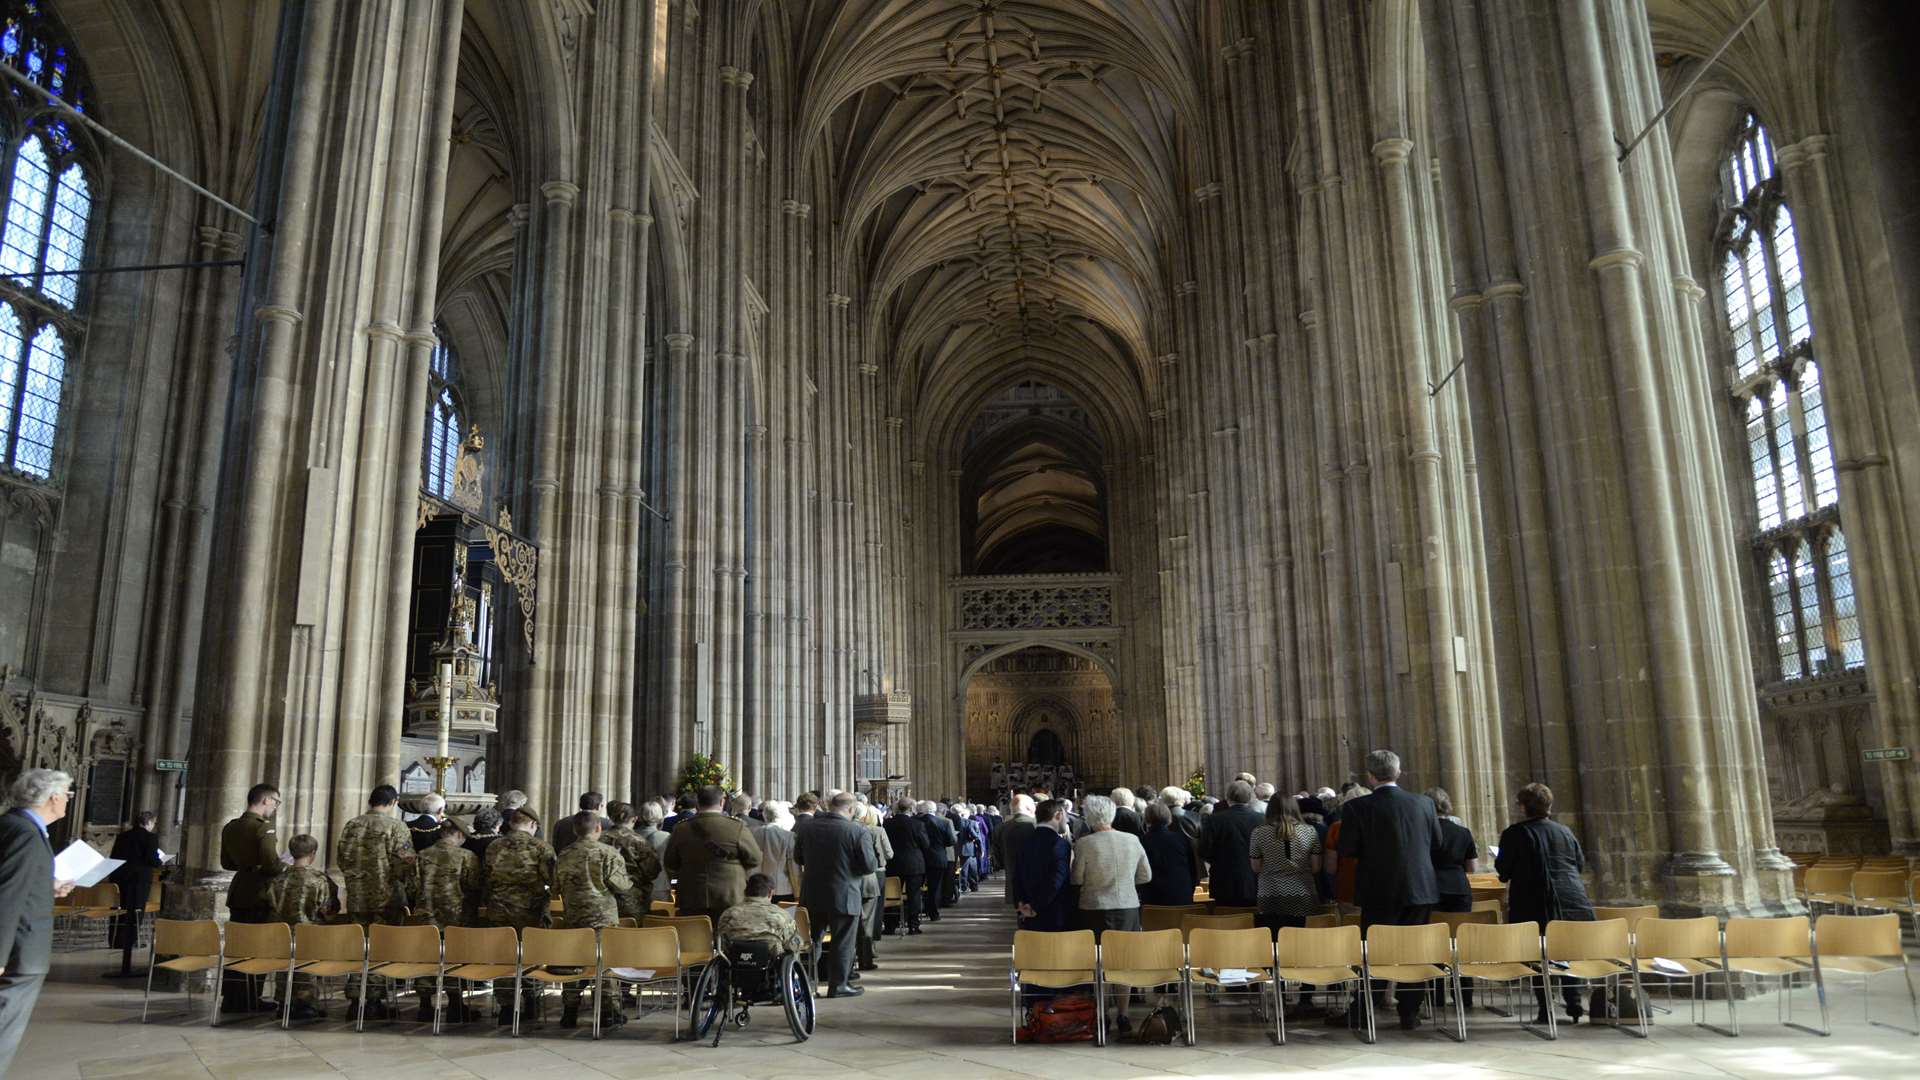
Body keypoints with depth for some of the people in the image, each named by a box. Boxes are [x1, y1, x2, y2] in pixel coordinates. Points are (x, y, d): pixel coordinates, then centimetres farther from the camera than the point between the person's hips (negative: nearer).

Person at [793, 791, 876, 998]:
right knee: (842, 942, 8)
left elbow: (798, 858, 10)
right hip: (843, 896, -4)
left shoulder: (808, 828, -2)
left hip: (812, 895, 4)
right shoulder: (857, 832, -15)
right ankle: (838, 985, 14)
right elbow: (869, 866, -14)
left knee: (812, 939, 18)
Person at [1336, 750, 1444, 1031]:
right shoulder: (1423, 804, -2)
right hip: (1420, 890, 3)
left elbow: (1346, 851, -9)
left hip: (1379, 893, -2)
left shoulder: (1356, 808, -13)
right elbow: (1436, 844, 9)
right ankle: (1409, 1014, 17)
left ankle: (1361, 1012, 15)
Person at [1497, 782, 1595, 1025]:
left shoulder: (1515, 833, -5)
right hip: (1573, 902, 5)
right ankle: (1574, 1006, 12)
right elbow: (1581, 863, 19)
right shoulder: (1565, 831, 10)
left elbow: (1503, 870, -3)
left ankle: (1546, 1010, 0)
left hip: (1536, 906, -4)